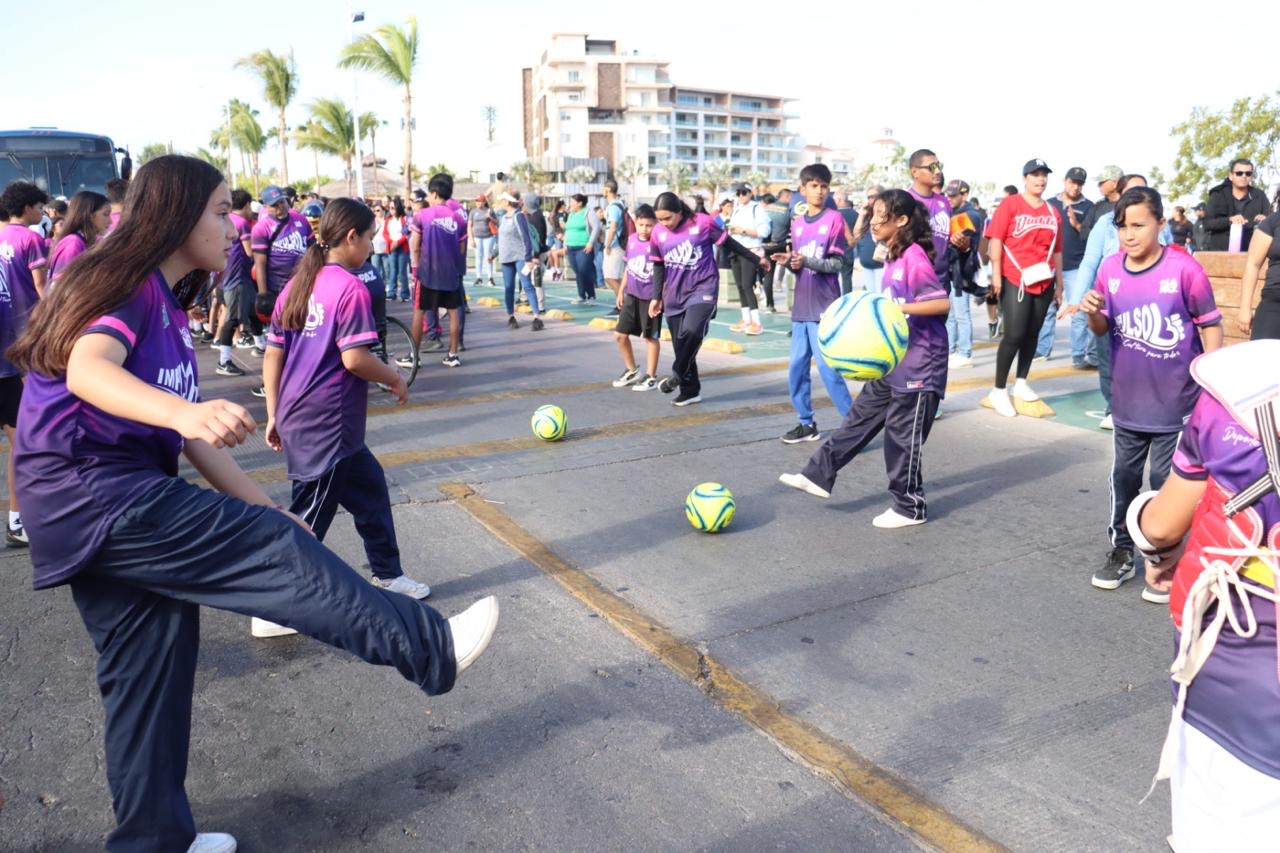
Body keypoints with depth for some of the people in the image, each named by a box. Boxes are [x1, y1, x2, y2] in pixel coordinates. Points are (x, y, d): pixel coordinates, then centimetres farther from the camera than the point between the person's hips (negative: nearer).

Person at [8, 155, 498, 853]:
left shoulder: (167, 307, 16)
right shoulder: (127, 281, -11)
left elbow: (192, 435, 16)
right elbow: (84, 369, -32)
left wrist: (263, 509, 13)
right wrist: (182, 410, -52)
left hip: (112, 506, 10)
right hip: (92, 491, -10)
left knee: (152, 662, 14)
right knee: (274, 548, -13)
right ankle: (430, 648, -6)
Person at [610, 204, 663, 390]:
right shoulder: (631, 240, 4)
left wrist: (659, 298, -18)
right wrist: (621, 291, 17)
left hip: (651, 297, -6)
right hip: (632, 295, 6)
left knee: (651, 337, 4)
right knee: (620, 334, 8)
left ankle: (650, 377, 16)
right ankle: (632, 370, 27)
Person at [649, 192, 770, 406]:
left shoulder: (702, 222, -10)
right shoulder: (658, 232, -1)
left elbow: (728, 243, 3)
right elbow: (659, 266, 10)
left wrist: (757, 259, 8)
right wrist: (657, 297, 8)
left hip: (703, 288, -4)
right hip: (674, 294, 4)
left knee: (692, 330, -28)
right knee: (680, 343, 5)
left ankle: (678, 375, -9)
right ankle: (690, 390, 19)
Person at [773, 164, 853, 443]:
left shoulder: (834, 218, -5)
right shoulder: (797, 223, 12)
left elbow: (838, 263, -9)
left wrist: (807, 261, -22)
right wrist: (789, 261, -4)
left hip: (824, 307, -6)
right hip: (801, 307, 6)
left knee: (828, 368, -8)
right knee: (797, 368, 8)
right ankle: (807, 423, 20)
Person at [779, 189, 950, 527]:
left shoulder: (915, 258, -18)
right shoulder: (894, 258, 9)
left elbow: (942, 303, -24)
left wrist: (897, 308, -29)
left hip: (918, 363, -9)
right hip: (892, 360, 9)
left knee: (902, 435, 1)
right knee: (861, 417, 12)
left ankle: (910, 507, 16)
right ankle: (819, 475, 20)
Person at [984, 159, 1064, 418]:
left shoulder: (1053, 213, 11)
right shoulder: (1010, 204, -3)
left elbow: (1056, 250, 16)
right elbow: (995, 239, -8)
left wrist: (1059, 284, 16)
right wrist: (996, 275, -14)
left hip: (1044, 282, 5)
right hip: (1014, 280, -5)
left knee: (1032, 334, 9)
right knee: (1014, 334, -9)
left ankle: (1021, 383, 22)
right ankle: (999, 390, -1)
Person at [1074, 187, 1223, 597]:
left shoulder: (1185, 269, -15)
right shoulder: (1110, 268, -3)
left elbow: (1210, 325, -6)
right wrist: (1093, 312, -16)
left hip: (1176, 403, -4)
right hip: (1127, 401, 4)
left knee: (1166, 482, 6)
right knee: (1124, 477, 14)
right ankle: (1121, 552, 30)